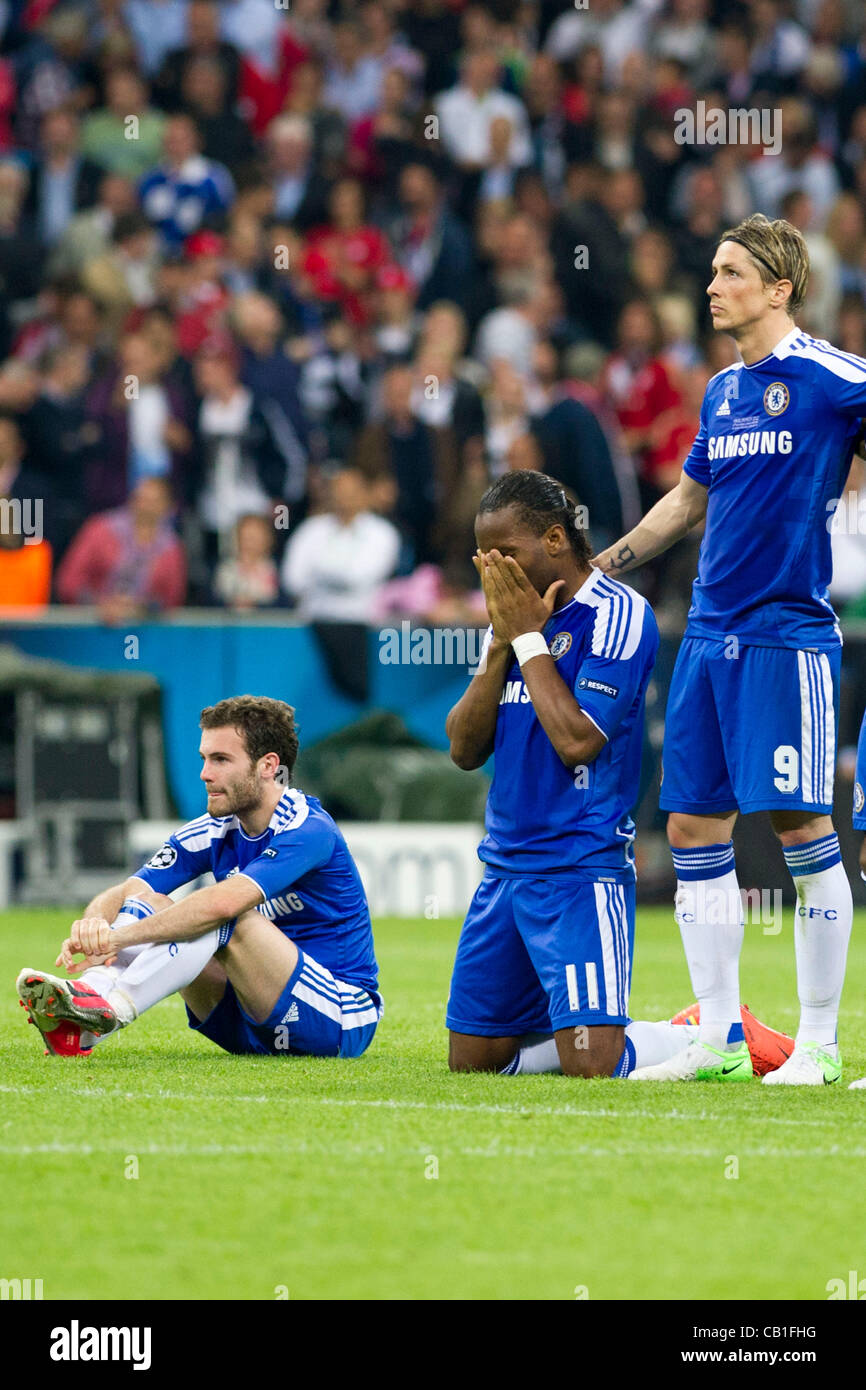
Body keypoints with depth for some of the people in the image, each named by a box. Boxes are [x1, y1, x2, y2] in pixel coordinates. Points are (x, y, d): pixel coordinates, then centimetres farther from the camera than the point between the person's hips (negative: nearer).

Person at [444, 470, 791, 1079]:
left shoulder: (618, 615, -11)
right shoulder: (516, 611, 12)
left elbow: (578, 740, -20)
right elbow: (465, 749, 7)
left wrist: (529, 637, -11)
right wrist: (503, 642, -4)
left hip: (581, 869, -8)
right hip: (506, 865, 8)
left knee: (591, 1063, -19)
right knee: (473, 1060, 7)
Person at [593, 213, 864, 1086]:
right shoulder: (722, 391, 15)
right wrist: (600, 569, 28)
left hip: (786, 636, -7)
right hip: (709, 635, 7)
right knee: (693, 828, 5)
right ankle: (718, 1036, 12)